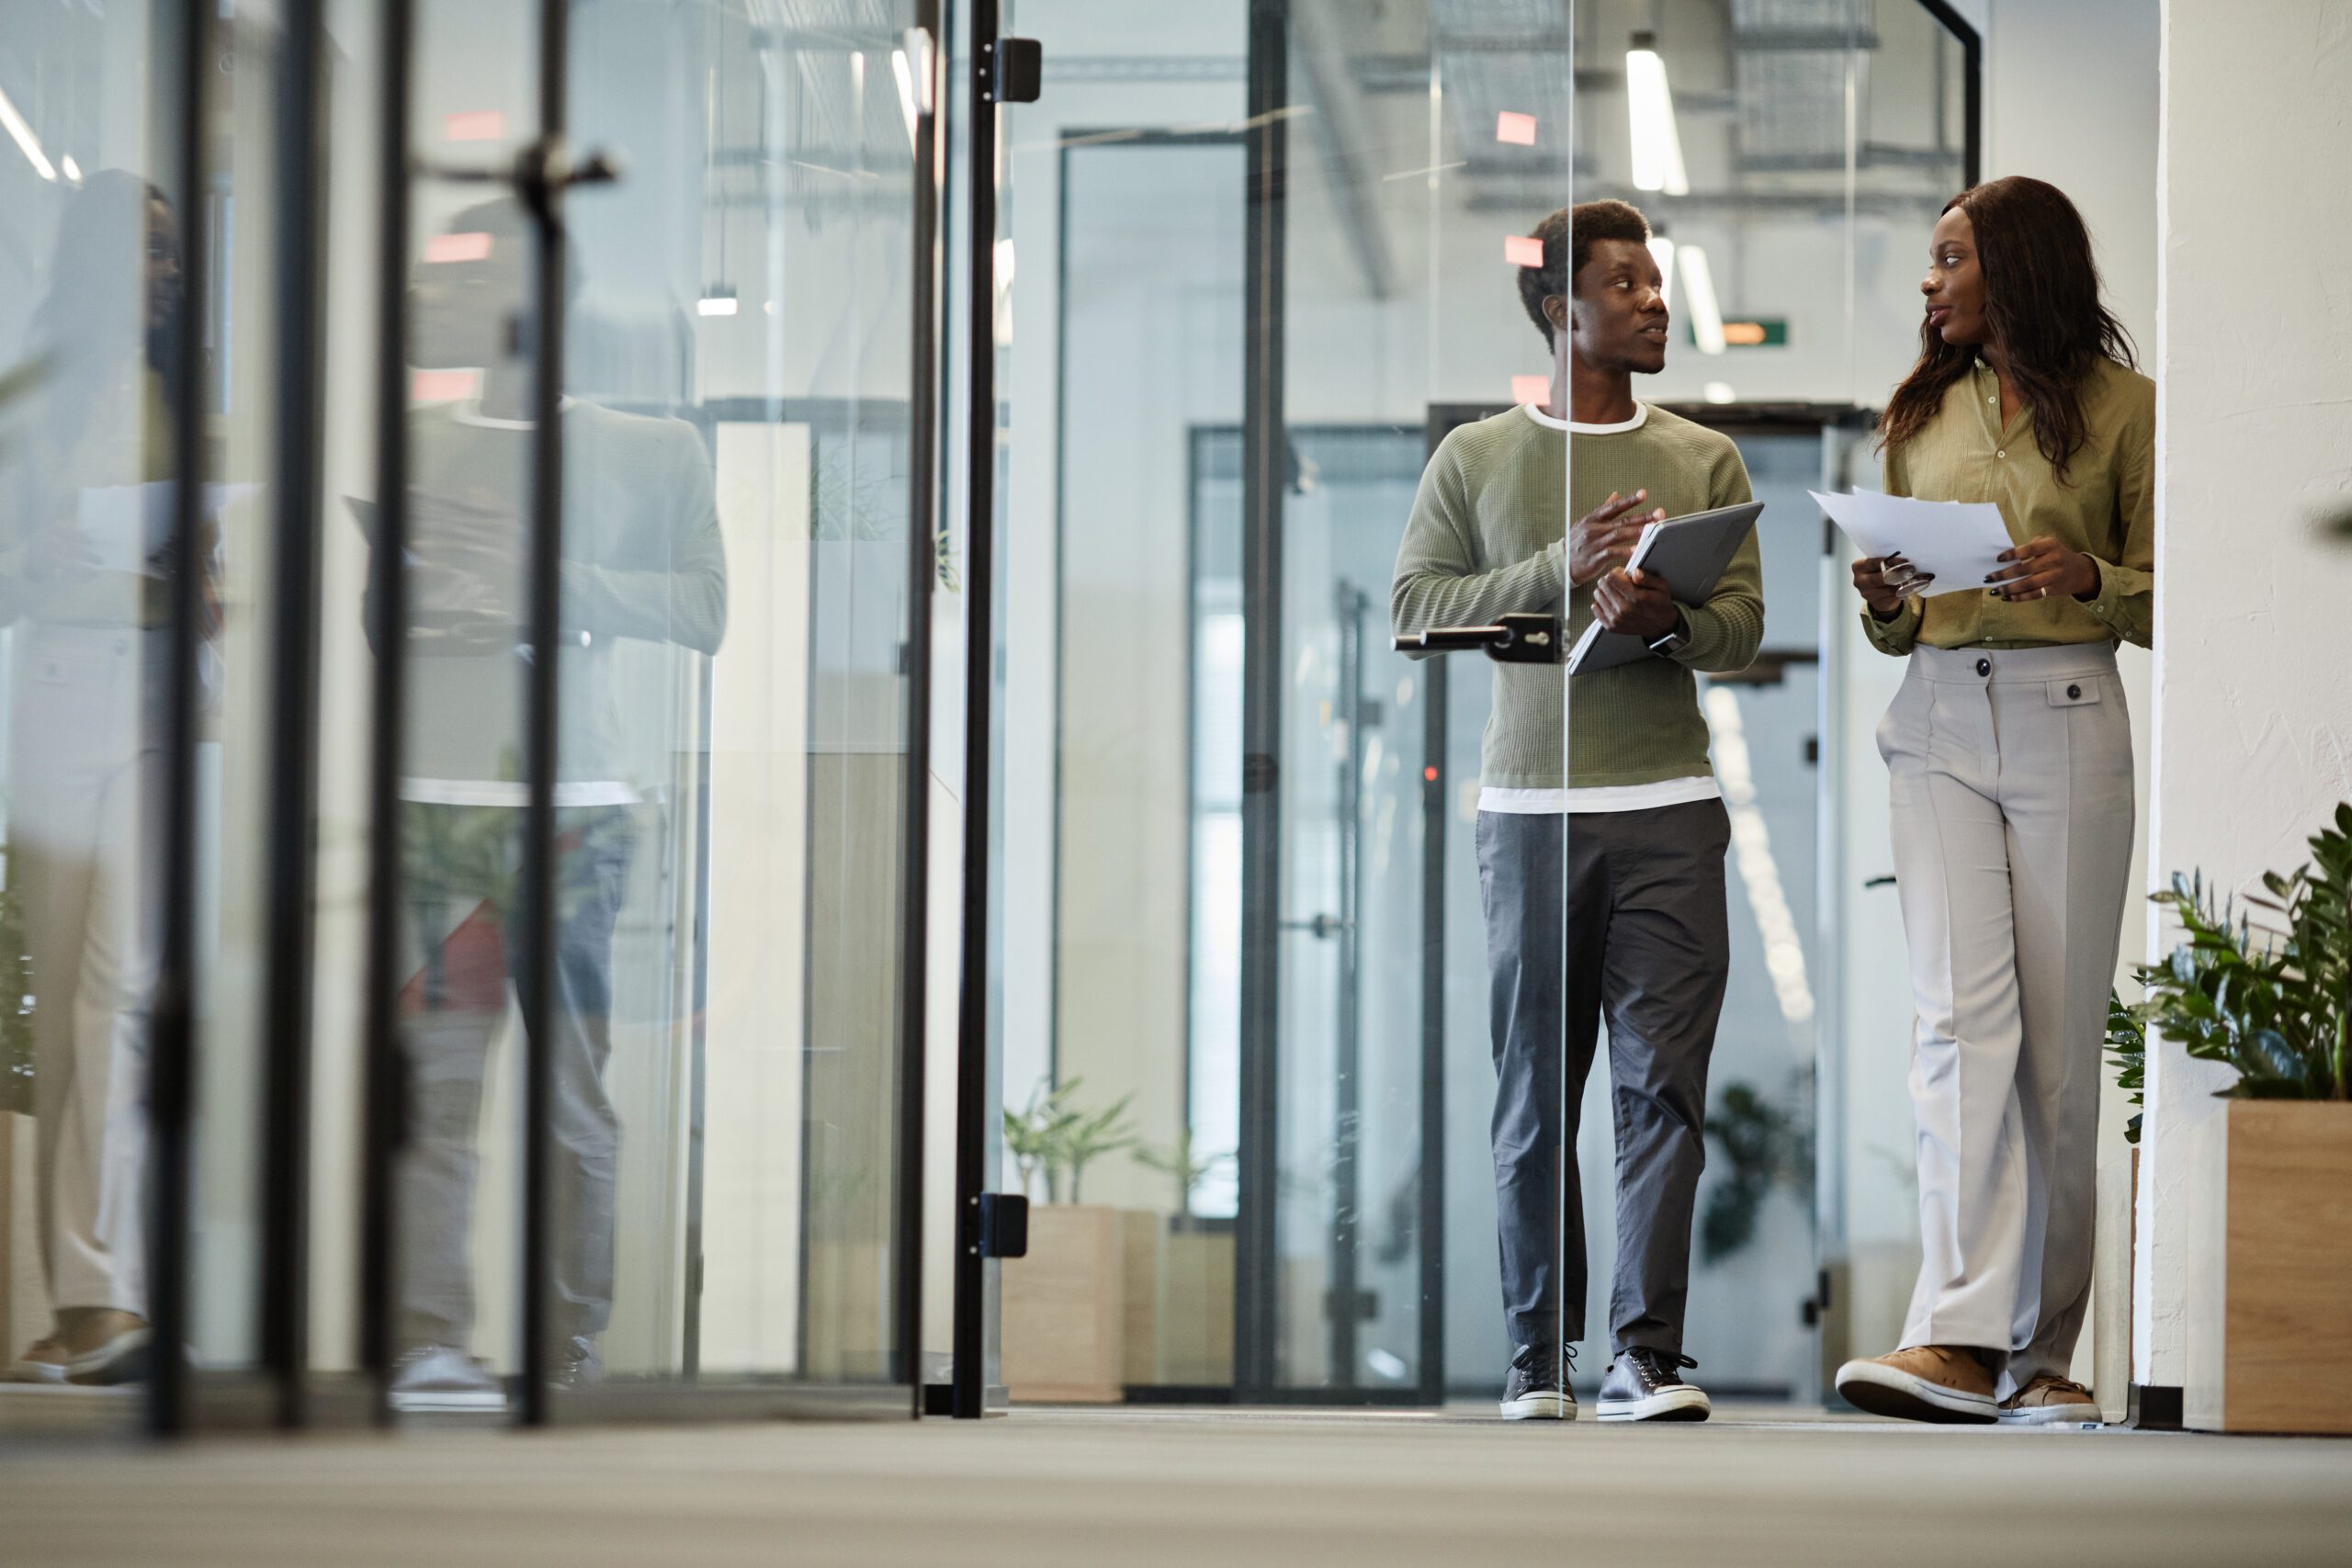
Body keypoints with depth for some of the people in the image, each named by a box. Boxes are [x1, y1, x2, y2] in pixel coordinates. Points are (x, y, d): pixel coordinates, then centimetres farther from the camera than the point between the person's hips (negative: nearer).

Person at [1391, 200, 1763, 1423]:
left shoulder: (1704, 461, 13)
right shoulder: (1476, 459, 8)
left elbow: (1744, 625, 7)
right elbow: (1414, 608, 1)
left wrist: (1663, 620, -15)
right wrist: (1561, 568, -10)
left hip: (1669, 806, 1)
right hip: (1530, 804, -1)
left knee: (1664, 1086, -7)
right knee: (1536, 1094, 1)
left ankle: (1644, 1355, -7)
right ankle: (1538, 1357, 7)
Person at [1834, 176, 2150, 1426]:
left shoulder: (2120, 406, 5)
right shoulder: (1921, 416, 18)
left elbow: (2164, 603, 3)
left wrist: (2087, 577, -16)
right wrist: (1885, 603, 0)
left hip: (2070, 723, -2)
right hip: (1941, 723, 2)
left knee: (2060, 1031, -1)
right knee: (1963, 1015, -13)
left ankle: (2041, 1346, 9)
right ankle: (1961, 1337, -24)